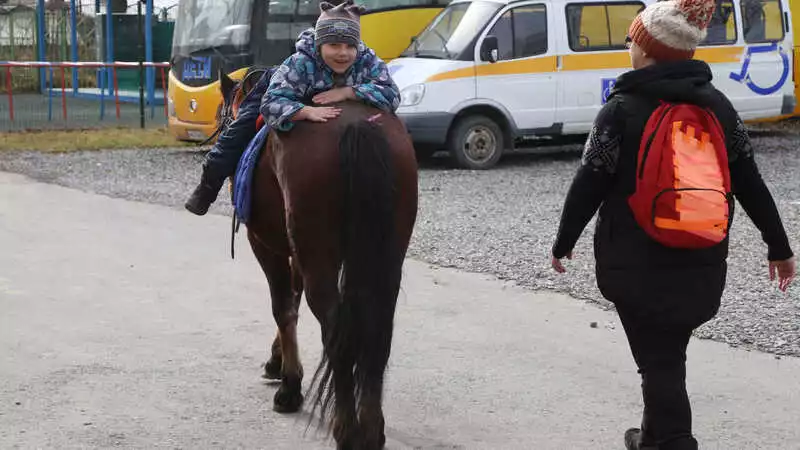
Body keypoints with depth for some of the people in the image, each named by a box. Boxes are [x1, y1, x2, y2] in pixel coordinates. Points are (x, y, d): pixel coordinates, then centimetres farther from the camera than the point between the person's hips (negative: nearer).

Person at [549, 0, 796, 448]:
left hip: (638, 267, -5)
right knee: (668, 359, 22)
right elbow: (751, 184, 5)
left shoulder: (623, 110, -12)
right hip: (702, 266, 5)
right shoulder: (718, 106, 2)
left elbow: (589, 186, -9)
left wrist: (564, 242, 5)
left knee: (658, 365, 2)